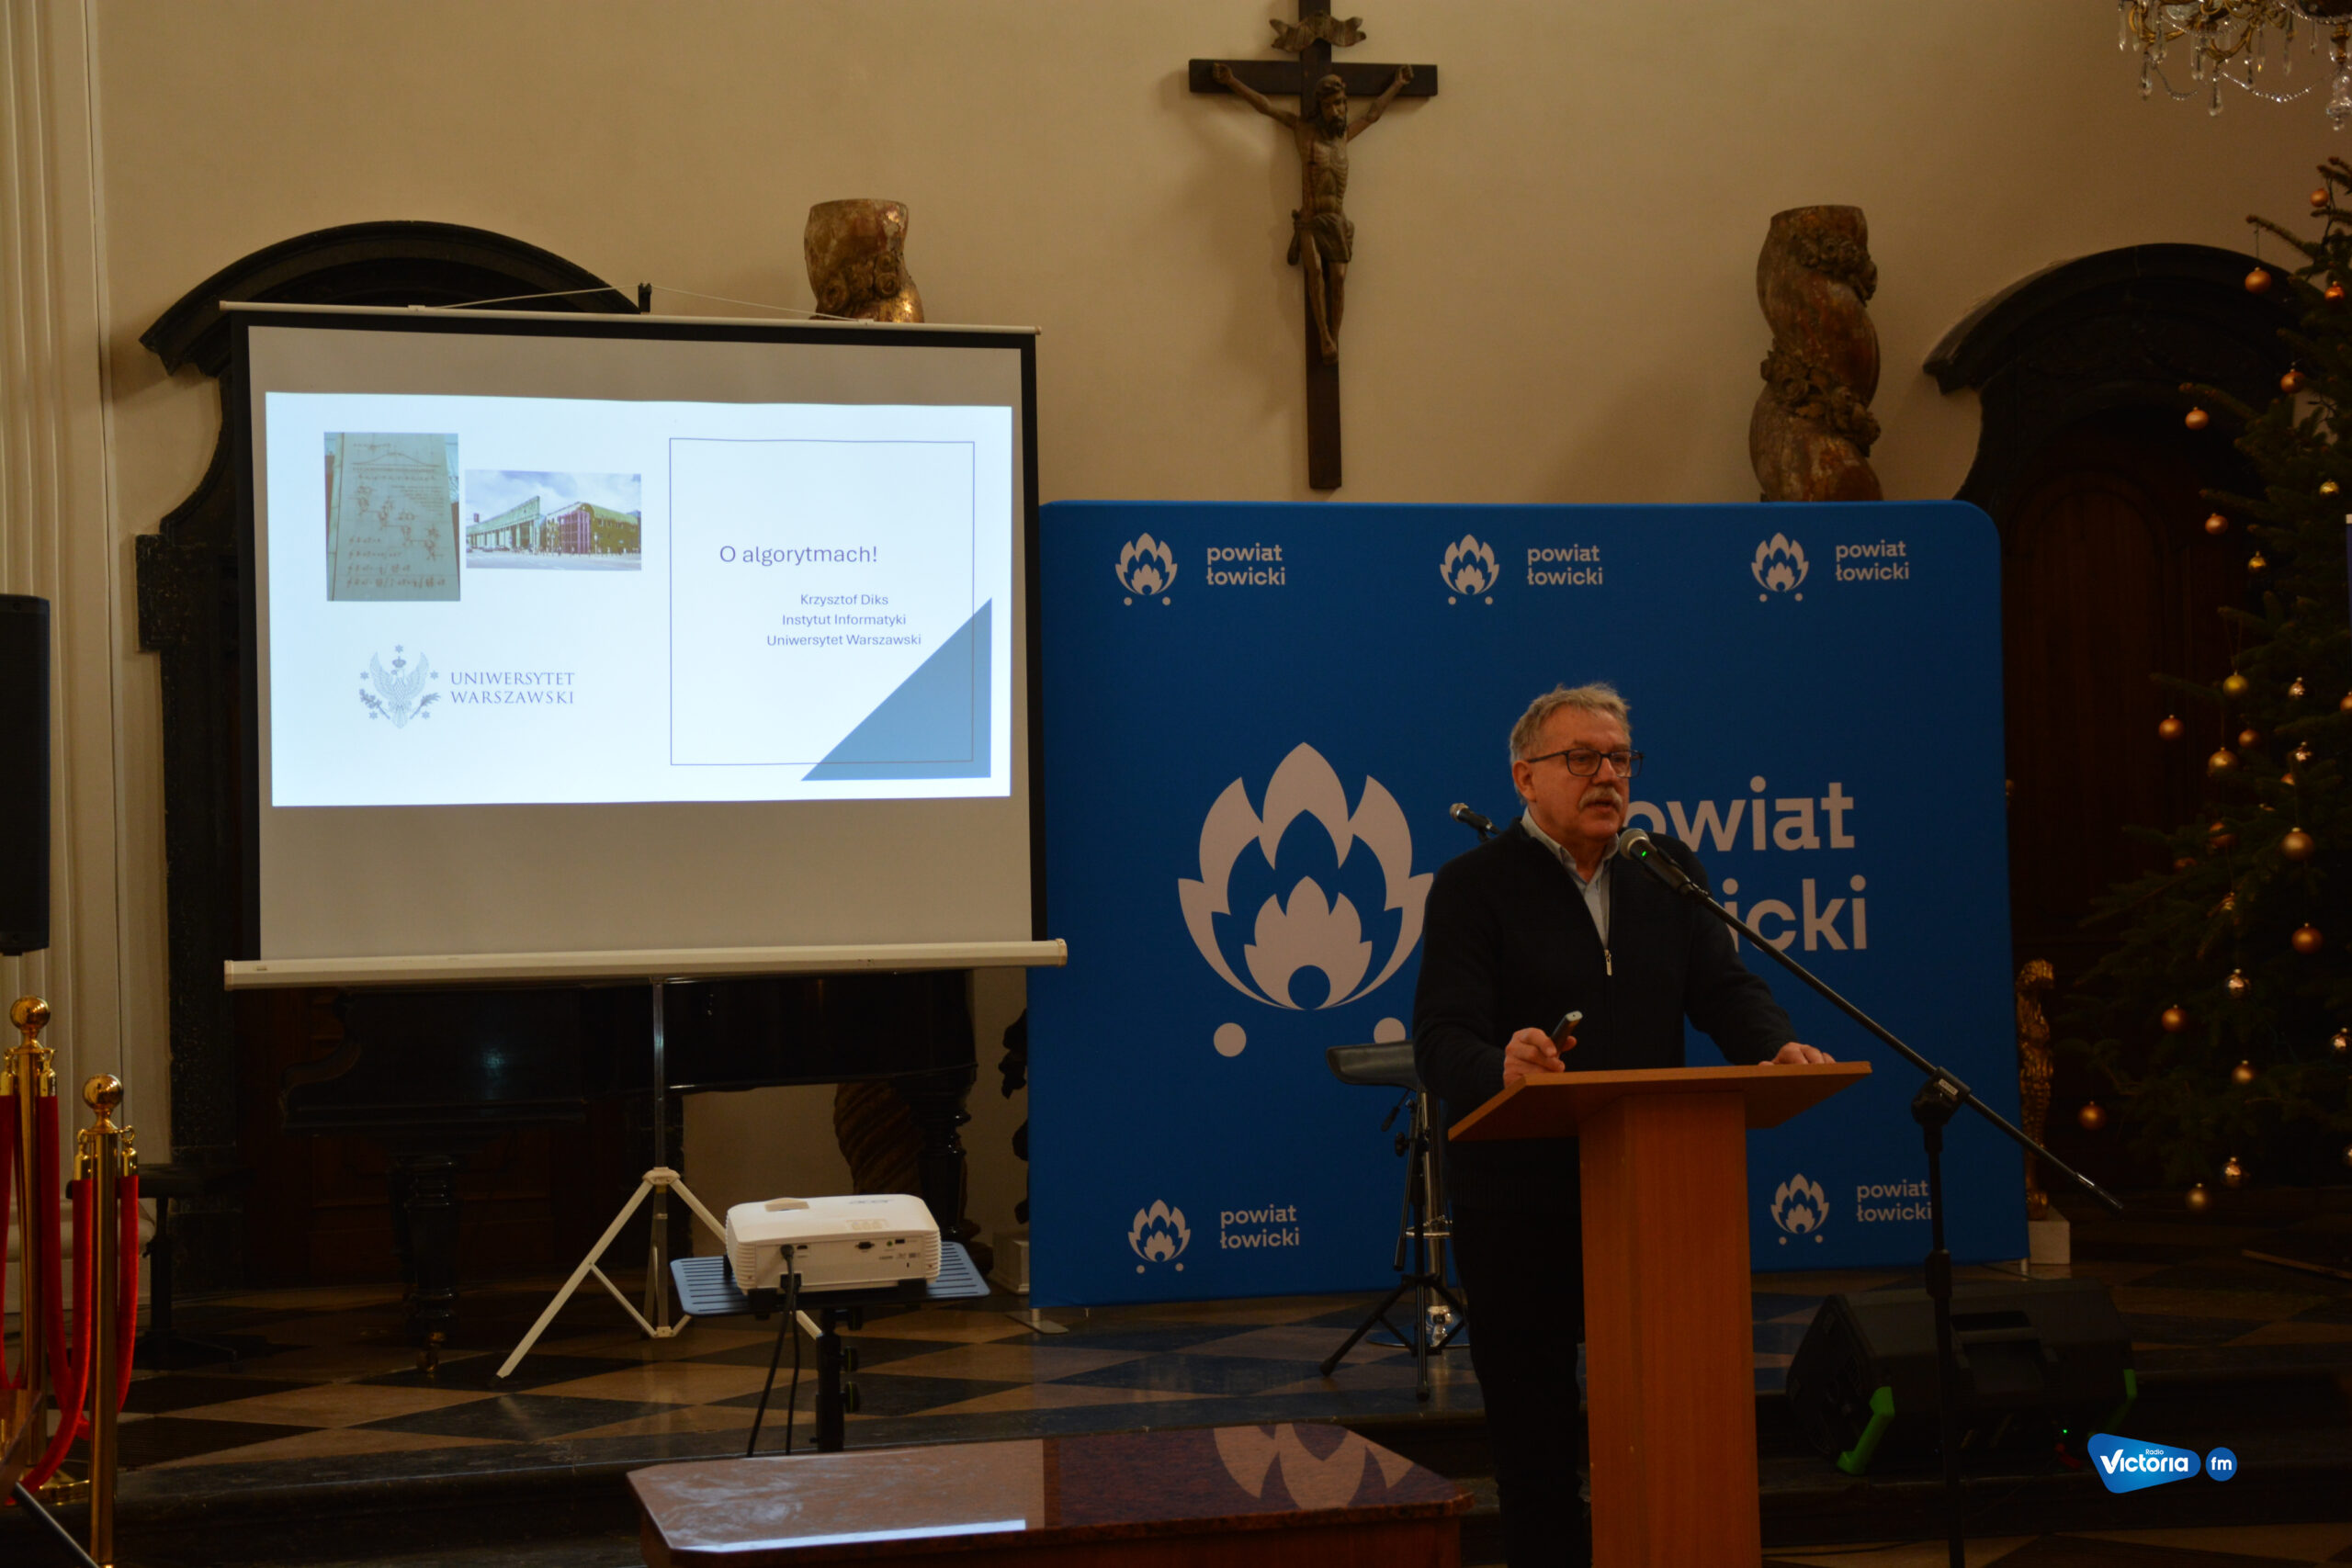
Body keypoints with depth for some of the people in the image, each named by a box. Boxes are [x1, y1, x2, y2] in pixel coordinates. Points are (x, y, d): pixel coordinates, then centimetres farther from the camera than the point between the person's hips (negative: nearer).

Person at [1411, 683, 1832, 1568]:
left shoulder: (1669, 872, 11)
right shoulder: (1473, 886, -5)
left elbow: (1723, 990, 3)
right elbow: (1441, 1039, -16)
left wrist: (1776, 1047, -19)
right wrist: (1501, 1066, -38)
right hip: (1517, 1207, -4)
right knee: (1533, 1433, 5)